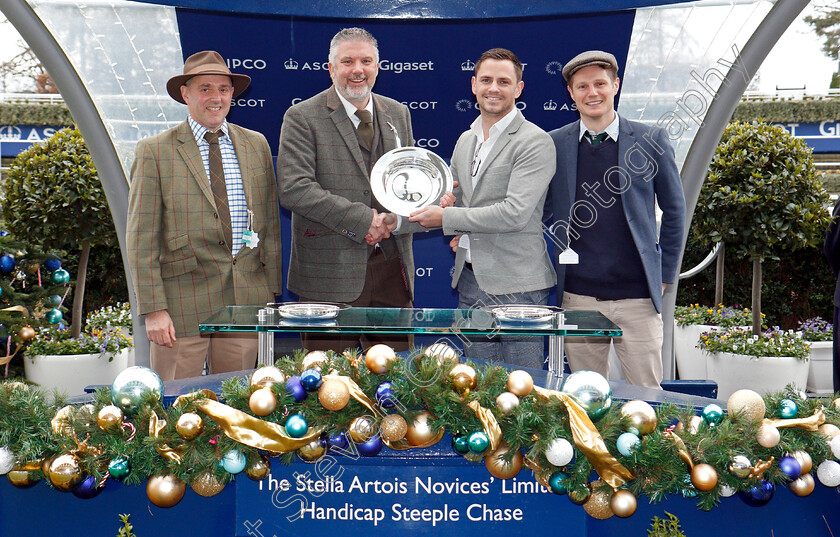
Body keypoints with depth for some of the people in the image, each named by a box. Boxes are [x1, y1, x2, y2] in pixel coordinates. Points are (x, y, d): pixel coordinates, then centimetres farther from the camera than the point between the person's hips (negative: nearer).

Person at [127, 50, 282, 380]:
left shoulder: (256, 145, 11)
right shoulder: (153, 152, -1)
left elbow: (270, 225, 12)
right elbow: (141, 239, -3)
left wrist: (272, 293, 8)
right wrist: (153, 309, -10)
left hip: (246, 298, 3)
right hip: (182, 300, -3)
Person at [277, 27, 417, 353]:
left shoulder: (398, 114, 13)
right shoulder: (302, 118, -3)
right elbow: (293, 189, -14)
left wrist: (398, 219, -5)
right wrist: (362, 219, -16)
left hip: (392, 265, 5)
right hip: (330, 270, -4)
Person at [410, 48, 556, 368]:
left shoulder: (535, 142, -9)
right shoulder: (465, 140, 16)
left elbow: (515, 213, -19)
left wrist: (446, 218, -13)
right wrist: (460, 232, 5)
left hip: (516, 285, -7)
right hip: (470, 281, 7)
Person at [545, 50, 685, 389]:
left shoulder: (651, 140, 2)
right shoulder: (554, 144, 4)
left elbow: (674, 209, 10)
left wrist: (665, 275, 8)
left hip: (637, 297, -1)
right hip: (578, 298, 1)